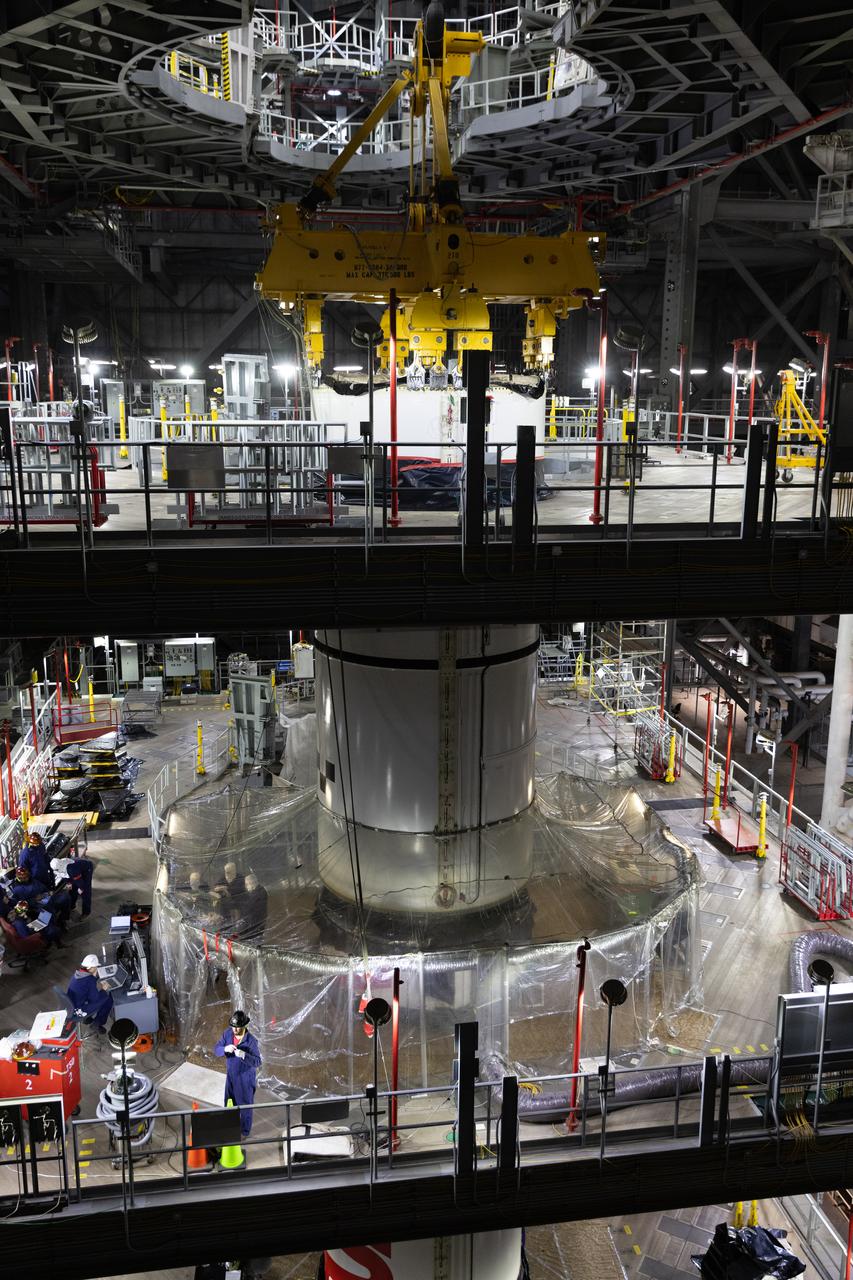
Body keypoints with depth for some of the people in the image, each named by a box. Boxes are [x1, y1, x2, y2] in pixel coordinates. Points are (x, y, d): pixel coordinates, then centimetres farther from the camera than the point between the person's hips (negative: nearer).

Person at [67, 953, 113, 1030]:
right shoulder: (90, 980, -26)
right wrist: (103, 990, -2)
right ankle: (98, 1024, 15)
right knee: (108, 999, 3)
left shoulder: (77, 973, -1)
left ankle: (88, 1018, 31)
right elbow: (95, 998, -19)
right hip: (80, 1011, -8)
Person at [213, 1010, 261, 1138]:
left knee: (245, 1105, 12)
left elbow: (257, 1062, -27)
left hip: (245, 1077, -5)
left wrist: (243, 1055, -44)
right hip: (231, 1075, 5)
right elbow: (216, 1049, -10)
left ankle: (244, 1131, 34)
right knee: (229, 1103, 20)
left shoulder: (251, 1041, -27)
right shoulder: (227, 1033, -13)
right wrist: (225, 1049, -33)